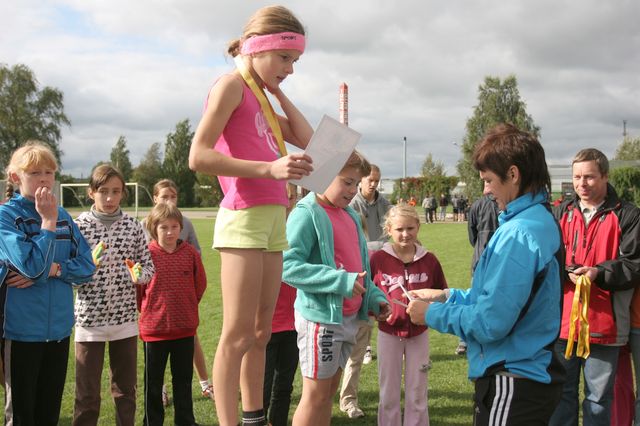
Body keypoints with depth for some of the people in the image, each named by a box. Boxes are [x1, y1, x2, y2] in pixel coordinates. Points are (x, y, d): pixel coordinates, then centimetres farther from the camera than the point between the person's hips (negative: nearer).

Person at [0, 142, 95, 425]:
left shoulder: (63, 216, 6)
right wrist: (48, 221, -16)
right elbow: (33, 267, -21)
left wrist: (54, 269, -13)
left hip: (59, 328, 5)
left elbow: (87, 267, 3)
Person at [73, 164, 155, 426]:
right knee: (87, 392, 5)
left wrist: (139, 274, -15)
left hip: (125, 317, 2)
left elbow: (148, 265, 6)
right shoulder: (79, 226, -5)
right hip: (89, 317, -2)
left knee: (126, 387, 14)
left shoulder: (133, 226, 1)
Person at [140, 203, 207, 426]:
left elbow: (200, 284, 8)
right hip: (153, 328, -2)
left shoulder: (190, 253, -5)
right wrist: (148, 311, 6)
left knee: (183, 380, 14)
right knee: (153, 382, 12)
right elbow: (137, 288, -2)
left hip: (185, 328, 2)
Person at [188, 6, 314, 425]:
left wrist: (279, 93, 18)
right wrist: (269, 168, -23)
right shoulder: (232, 84, -4)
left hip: (273, 219, 9)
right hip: (244, 218, -9)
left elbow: (308, 140, 20)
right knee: (238, 334, -7)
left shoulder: (261, 97, 21)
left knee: (261, 333, 12)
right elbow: (198, 156, -15)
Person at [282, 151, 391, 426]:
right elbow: (288, 266, -22)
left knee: (329, 392, 16)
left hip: (350, 316, 8)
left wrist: (373, 296, 5)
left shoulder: (351, 216, 12)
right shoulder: (307, 214, -13)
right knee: (316, 395, 0)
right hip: (321, 317, -8)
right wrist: (340, 281, -26)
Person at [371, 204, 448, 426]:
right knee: (389, 395, 10)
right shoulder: (378, 258, -10)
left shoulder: (429, 260, -5)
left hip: (419, 334, 1)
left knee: (417, 395, 11)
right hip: (388, 333, -1)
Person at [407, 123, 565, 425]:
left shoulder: (518, 234, -23)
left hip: (512, 386, -10)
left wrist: (432, 314, -10)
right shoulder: (542, 221, 9)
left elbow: (491, 323, -24)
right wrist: (448, 297, 11)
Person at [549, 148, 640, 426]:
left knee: (599, 397, 8)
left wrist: (599, 273, -21)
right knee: (561, 391, 13)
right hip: (562, 320, 3)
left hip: (604, 323, -3)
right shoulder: (562, 213, 9)